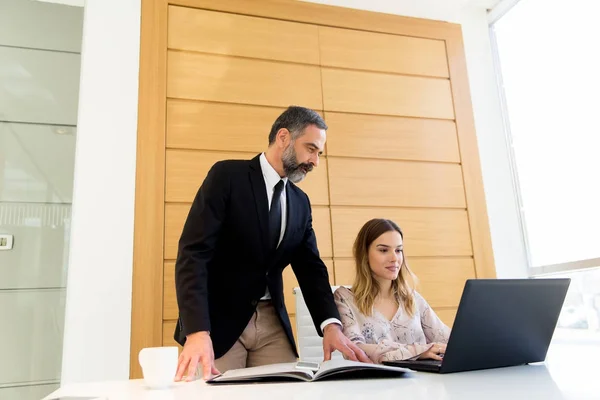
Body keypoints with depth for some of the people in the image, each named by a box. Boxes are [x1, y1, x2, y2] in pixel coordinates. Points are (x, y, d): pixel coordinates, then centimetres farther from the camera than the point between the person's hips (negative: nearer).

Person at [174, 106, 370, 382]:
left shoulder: (301, 202, 9)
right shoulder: (227, 176, -10)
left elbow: (311, 268, 5)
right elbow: (193, 253, -18)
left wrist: (331, 325, -12)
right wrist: (197, 332, -29)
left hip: (272, 323, 5)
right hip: (219, 320, -5)